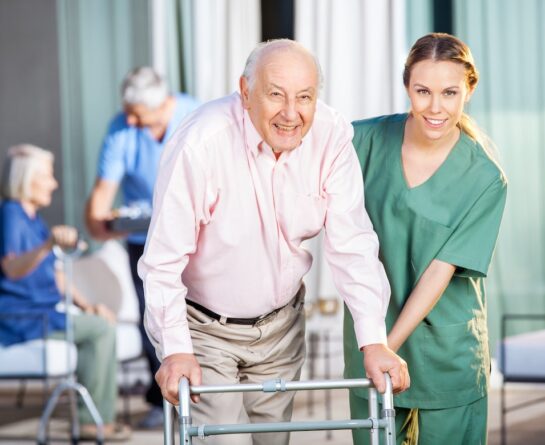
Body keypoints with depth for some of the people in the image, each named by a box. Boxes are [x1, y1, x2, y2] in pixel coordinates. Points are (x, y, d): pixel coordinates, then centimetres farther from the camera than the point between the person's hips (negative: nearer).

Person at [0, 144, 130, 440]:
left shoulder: (32, 218, 16)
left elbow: (52, 274, 21)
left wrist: (86, 305, 11)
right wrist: (49, 244, -47)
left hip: (39, 312, 10)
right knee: (100, 328, -16)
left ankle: (102, 418, 4)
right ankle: (92, 420, -9)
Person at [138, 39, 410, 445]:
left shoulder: (332, 136, -15)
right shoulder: (202, 142, -27)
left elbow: (352, 245, -14)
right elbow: (165, 259, -23)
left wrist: (374, 341, -20)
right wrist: (176, 349, -26)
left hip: (280, 325, 4)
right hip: (203, 328, -4)